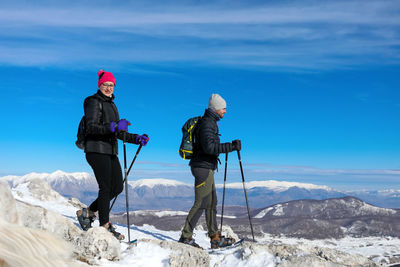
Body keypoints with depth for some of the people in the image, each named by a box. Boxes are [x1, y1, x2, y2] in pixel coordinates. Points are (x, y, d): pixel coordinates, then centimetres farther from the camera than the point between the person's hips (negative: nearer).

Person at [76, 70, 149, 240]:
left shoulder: (111, 104, 20)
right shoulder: (94, 102, -5)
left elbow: (118, 133, 21)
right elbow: (91, 127, -19)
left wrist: (137, 139, 9)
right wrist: (113, 127, -30)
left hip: (110, 152, 8)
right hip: (97, 150, -8)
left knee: (117, 187, 6)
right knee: (105, 188, -7)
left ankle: (87, 213, 19)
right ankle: (105, 226, 3)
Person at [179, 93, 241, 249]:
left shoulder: (210, 122, 17)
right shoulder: (207, 123, -15)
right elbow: (209, 147, -27)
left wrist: (229, 146, 20)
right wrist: (231, 146, -25)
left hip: (206, 168, 11)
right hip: (203, 167, -11)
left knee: (211, 202, 12)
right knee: (201, 203, -7)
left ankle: (215, 238, 18)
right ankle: (185, 237, 1)